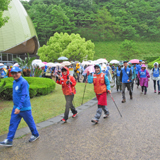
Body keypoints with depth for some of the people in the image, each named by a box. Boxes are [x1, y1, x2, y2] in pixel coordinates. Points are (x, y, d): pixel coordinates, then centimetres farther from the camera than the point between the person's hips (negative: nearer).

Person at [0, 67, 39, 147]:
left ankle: (35, 135, 31)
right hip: (16, 107, 8)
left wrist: (19, 107, -28)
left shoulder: (23, 82, -19)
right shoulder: (15, 82, 8)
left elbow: (24, 96, -24)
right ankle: (9, 140, 13)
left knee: (30, 122, 10)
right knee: (13, 123, 7)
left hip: (24, 108, -8)